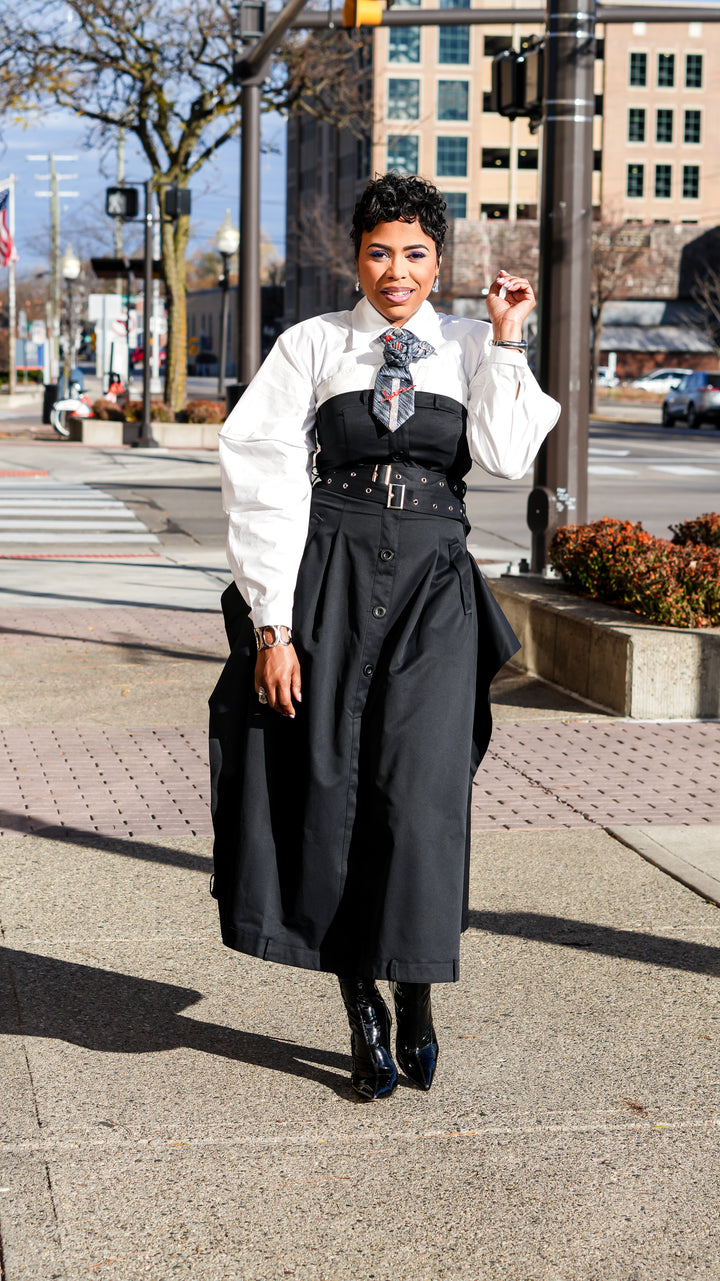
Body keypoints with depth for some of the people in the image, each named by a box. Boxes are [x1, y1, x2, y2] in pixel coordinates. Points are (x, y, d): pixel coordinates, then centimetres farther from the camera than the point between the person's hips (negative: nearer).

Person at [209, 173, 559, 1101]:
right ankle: (361, 1007, 17)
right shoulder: (311, 347, 4)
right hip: (328, 580, 0)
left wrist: (506, 338, -6)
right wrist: (271, 624, -9)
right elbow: (264, 480, -2)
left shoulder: (472, 351, 9)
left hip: (434, 586, 0)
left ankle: (415, 997, 12)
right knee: (327, 791, 2)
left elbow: (506, 457, -8)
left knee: (421, 792, -8)